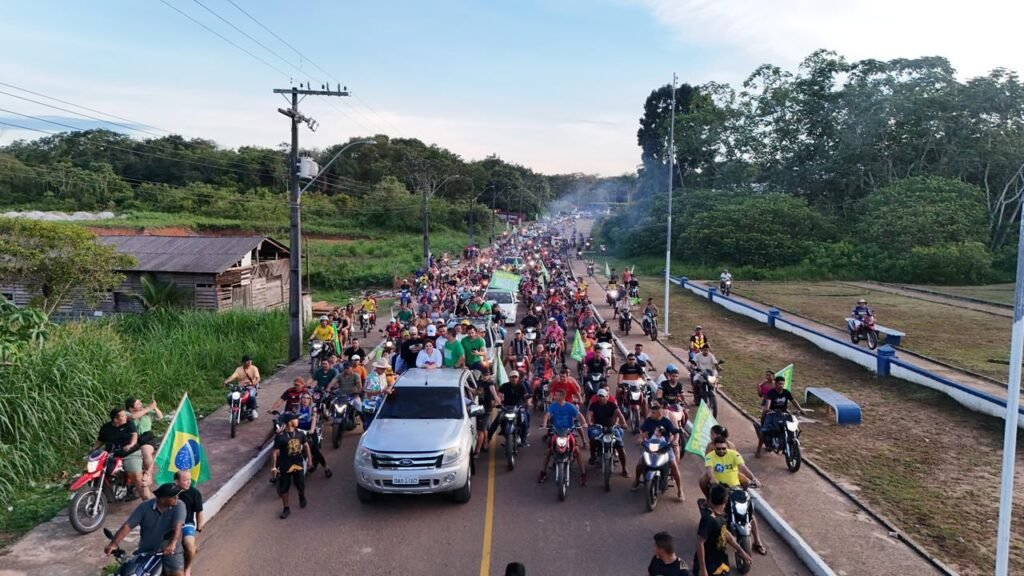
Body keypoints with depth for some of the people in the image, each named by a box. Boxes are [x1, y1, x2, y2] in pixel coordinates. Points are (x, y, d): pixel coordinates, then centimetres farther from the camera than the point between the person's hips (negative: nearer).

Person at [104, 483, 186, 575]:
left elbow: (177, 527, -24)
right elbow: (127, 526, -10)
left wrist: (172, 545, -41)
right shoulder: (144, 507, -5)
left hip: (171, 552, -2)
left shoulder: (179, 506, -11)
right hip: (146, 551, 2)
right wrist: (114, 544, -23)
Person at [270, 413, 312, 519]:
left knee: (301, 485, 10)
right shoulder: (280, 436, -19)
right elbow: (275, 452, -15)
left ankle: (302, 496, 45)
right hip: (284, 466, -3)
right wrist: (273, 467, -16)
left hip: (298, 464, 3)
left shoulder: (300, 433, -4)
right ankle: (286, 508, 24)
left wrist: (309, 457, 3)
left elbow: (305, 445, 10)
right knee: (283, 489, 5)